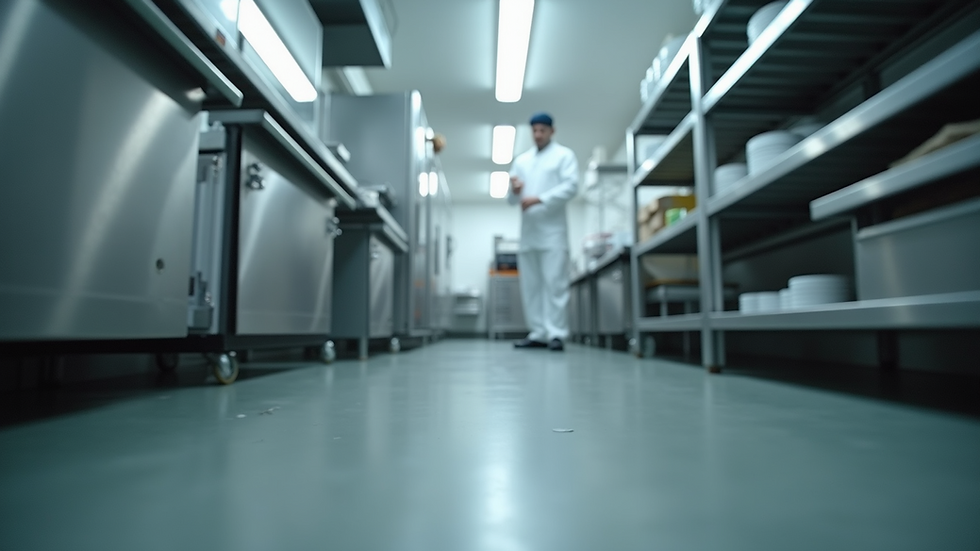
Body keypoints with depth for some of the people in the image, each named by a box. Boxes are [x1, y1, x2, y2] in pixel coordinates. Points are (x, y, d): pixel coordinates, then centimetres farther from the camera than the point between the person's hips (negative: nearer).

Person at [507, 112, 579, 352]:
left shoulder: (564, 155, 7)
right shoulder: (521, 160, 20)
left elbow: (570, 186, -8)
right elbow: (511, 199, 18)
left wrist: (538, 199, -17)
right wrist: (515, 190, -6)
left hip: (552, 229, -5)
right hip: (528, 230, 5)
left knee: (555, 283, -10)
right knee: (530, 285, 3)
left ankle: (556, 334, -8)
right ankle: (538, 333, 8)